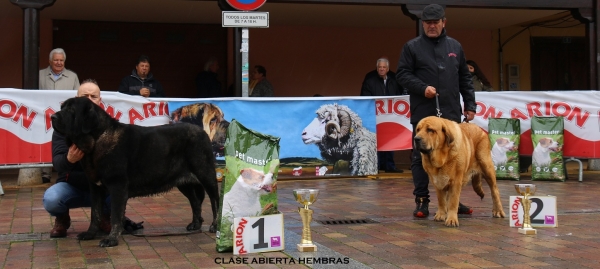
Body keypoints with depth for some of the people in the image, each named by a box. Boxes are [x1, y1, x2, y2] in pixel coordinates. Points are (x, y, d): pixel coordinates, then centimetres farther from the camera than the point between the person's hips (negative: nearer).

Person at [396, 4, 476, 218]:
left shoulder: (455, 46, 14)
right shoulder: (412, 46, 2)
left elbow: (465, 78, 16)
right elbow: (402, 74, -1)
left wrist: (470, 104, 10)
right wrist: (422, 88, -16)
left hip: (451, 112, 3)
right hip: (423, 113, -3)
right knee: (421, 157, 0)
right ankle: (422, 201, 8)